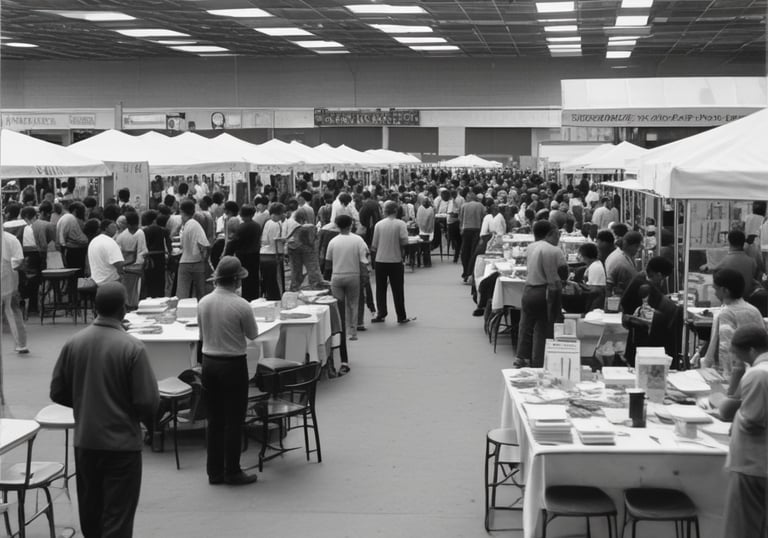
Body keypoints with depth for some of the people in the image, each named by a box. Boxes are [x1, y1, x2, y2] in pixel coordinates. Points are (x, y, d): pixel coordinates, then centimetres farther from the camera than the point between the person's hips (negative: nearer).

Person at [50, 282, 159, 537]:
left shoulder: (73, 343, -5)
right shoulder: (132, 348, -17)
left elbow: (58, 393, 3)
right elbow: (147, 400, -16)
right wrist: (149, 421, 6)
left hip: (84, 441, 5)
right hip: (122, 442, -4)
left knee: (90, 510, 21)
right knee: (117, 516, 3)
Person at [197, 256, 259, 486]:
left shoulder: (203, 303, -1)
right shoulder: (241, 306, -18)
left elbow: (202, 335, 10)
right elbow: (253, 335, -3)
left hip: (208, 362, 5)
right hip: (233, 364, -5)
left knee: (214, 419, 13)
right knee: (234, 421, 5)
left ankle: (214, 471, 20)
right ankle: (232, 472, 11)